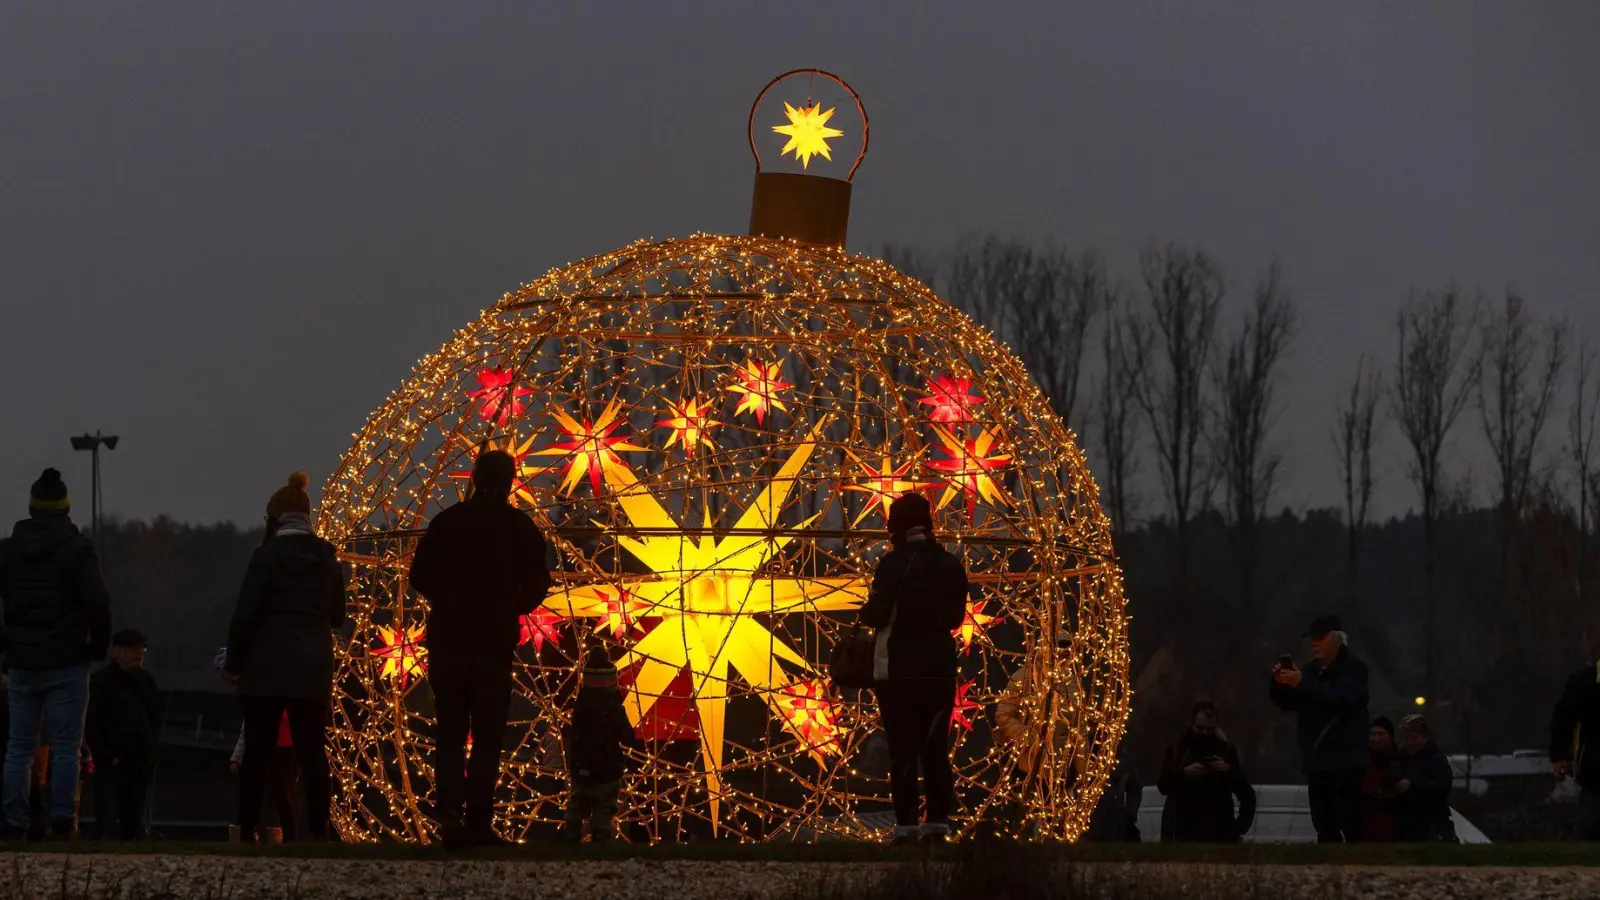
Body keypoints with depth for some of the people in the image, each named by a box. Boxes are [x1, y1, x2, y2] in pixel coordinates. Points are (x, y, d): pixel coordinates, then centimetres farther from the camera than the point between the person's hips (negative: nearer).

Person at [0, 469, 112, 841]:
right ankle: (62, 821, -9)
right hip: (67, 662, -3)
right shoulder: (78, 549, -5)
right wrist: (99, 646, 0)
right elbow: (98, 601, -14)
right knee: (65, 746, -1)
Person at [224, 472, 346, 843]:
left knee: (257, 751, 1)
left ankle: (248, 828, 0)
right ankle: (318, 829, -5)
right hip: (314, 668, 4)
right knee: (312, 750, 3)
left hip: (269, 663, -4)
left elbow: (246, 613, -8)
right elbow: (336, 614, 16)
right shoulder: (327, 556, 7)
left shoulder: (269, 554, -7)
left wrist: (233, 662, 1)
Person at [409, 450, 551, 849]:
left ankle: (449, 810, -14)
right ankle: (479, 820, 0)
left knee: (449, 733, 7)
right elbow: (537, 582, -3)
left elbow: (420, 576, 5)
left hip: (446, 641, 2)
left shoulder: (446, 521, 5)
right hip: (494, 643, -2)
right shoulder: (518, 525, -1)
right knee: (487, 736, 5)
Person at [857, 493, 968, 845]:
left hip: (899, 669, -5)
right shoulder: (951, 566, 6)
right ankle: (938, 822, 5)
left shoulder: (895, 563, -11)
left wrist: (866, 611, 6)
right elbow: (955, 617, 13)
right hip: (940, 667, 5)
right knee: (936, 749, 8)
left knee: (903, 749, -3)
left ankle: (906, 823, -7)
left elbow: (876, 616, -15)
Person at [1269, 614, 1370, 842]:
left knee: (1350, 826, -14)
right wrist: (1280, 684, -4)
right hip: (1317, 761, 7)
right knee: (1325, 827, 5)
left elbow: (1340, 698, -20)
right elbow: (1287, 703, 16)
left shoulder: (1354, 669, -3)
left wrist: (1302, 684, -26)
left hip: (1346, 762, -7)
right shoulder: (1311, 671, 17)